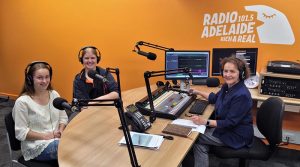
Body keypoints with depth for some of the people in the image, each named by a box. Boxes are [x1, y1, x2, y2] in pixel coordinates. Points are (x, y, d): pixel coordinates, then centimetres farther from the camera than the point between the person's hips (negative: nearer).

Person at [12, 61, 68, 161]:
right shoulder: (22, 102, -11)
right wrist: (45, 136, -17)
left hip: (57, 139, 6)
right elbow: (21, 132, -10)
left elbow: (63, 117, 13)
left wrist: (60, 131, -7)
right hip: (35, 146, -6)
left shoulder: (54, 94, 6)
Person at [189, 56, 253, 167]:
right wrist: (198, 92, 19)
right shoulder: (227, 86, -1)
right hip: (225, 127, 8)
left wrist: (206, 122, -31)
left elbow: (230, 123, -28)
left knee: (195, 138, -4)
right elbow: (215, 98, 20)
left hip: (236, 135, -8)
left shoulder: (241, 95, -29)